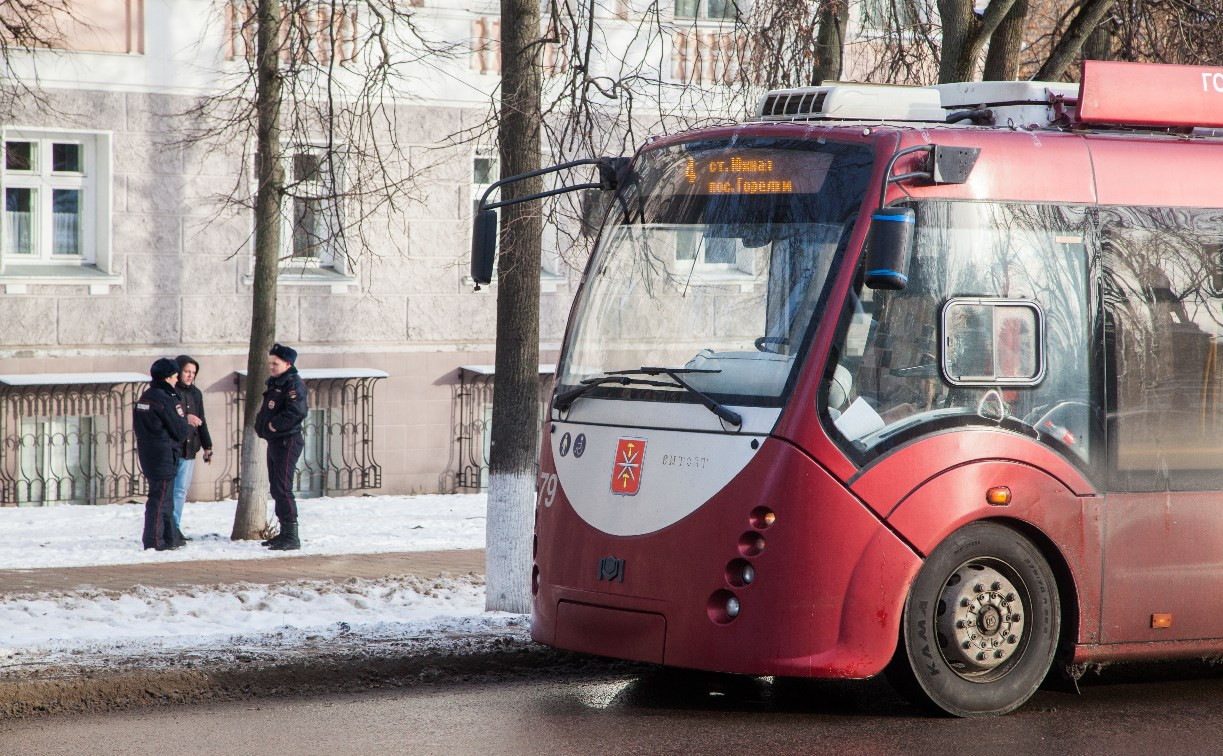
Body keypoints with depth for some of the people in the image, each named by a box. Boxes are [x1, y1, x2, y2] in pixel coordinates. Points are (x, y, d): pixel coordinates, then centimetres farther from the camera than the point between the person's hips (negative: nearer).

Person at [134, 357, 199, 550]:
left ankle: (170, 538, 25)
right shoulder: (166, 400, -17)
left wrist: (184, 418, 15)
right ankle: (154, 541, -5)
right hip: (164, 457, -9)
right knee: (160, 499, -5)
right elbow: (181, 431, -15)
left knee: (165, 498, 18)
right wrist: (187, 423, 9)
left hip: (147, 455, 9)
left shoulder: (144, 397, 11)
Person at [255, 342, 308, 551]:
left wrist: (275, 425, -19)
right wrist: (261, 425, 6)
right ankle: (284, 533, 23)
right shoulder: (274, 383, 17)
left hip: (287, 443, -10)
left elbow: (296, 411, -27)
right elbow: (266, 411, 25)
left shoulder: (294, 384, -13)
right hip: (274, 442, 10)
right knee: (277, 490, 15)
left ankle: (292, 537, -14)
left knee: (283, 489, -14)